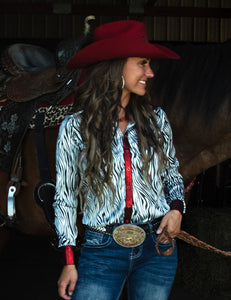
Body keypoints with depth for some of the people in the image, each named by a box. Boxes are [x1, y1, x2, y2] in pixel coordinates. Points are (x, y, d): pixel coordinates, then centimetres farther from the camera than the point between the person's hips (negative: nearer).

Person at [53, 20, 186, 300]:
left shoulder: (156, 118, 3)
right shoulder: (76, 127, -4)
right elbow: (65, 195, 1)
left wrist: (176, 207, -4)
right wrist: (69, 261, -1)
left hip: (156, 246, 3)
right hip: (102, 250, -2)